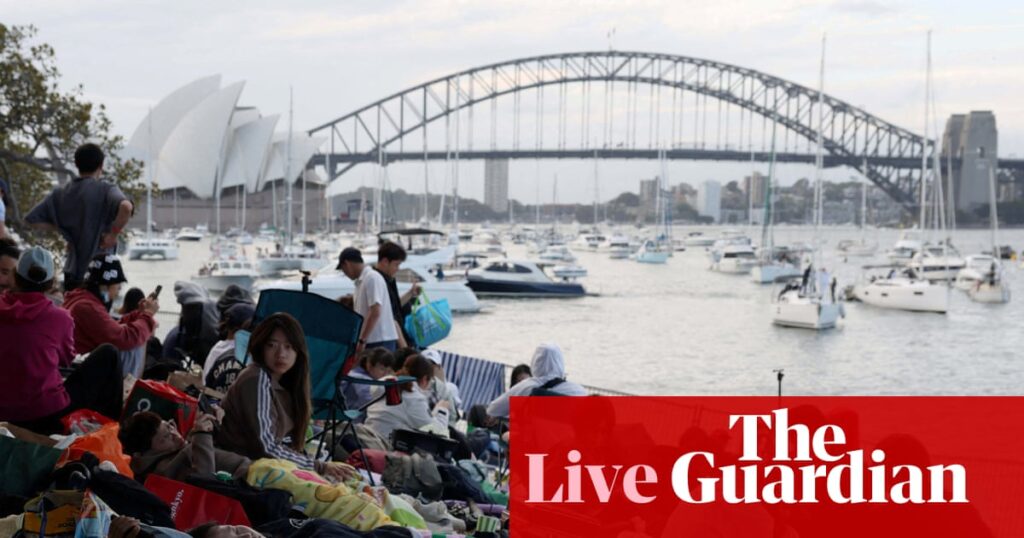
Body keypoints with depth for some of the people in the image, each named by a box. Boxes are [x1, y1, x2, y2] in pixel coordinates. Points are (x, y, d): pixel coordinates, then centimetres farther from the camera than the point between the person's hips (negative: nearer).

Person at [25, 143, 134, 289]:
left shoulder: (61, 193, 7)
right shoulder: (105, 189, -8)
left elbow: (31, 218, 10)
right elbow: (126, 206, -29)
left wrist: (61, 229, 10)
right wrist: (113, 234, -15)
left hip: (72, 271, 5)